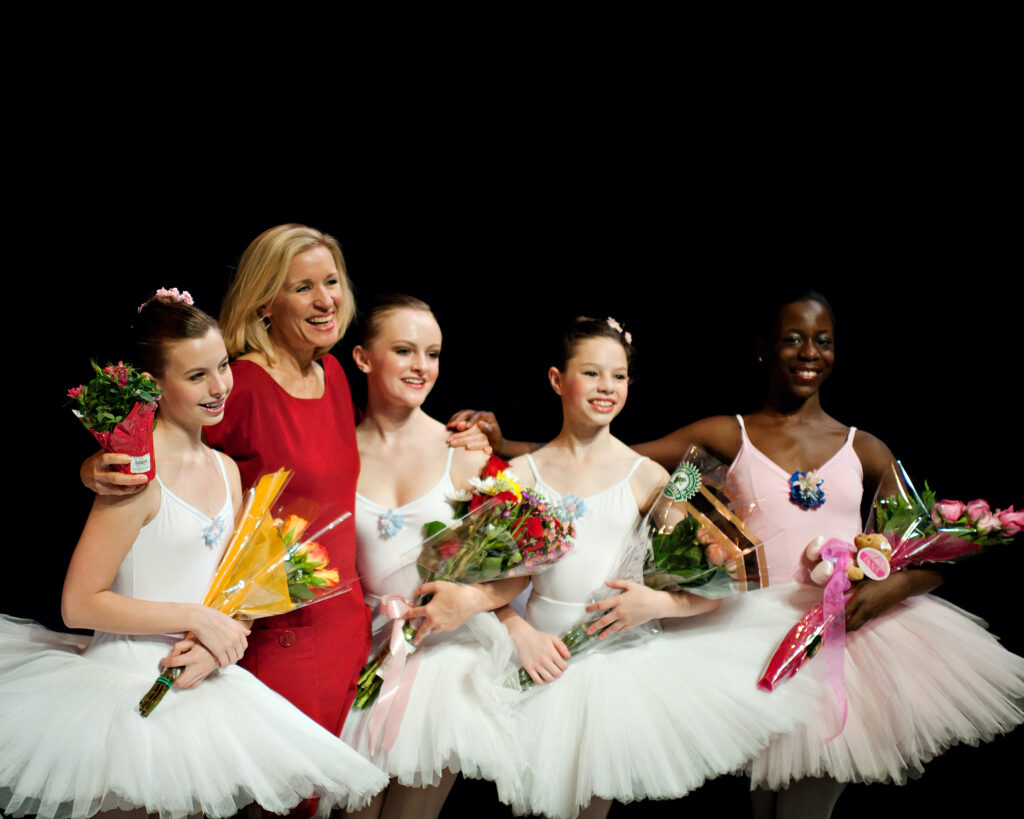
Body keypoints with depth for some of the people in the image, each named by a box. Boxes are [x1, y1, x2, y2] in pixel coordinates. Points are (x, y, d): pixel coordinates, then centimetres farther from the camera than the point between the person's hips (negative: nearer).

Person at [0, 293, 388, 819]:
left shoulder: (226, 470, 10)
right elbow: (79, 604, -16)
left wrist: (214, 649, -8)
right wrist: (195, 618, -16)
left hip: (193, 681, 7)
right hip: (129, 683, -7)